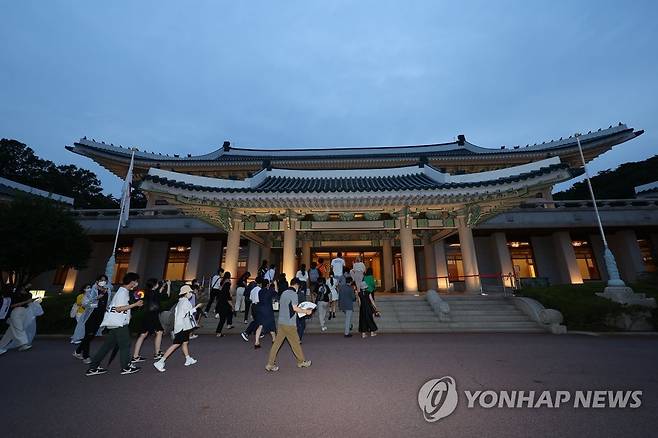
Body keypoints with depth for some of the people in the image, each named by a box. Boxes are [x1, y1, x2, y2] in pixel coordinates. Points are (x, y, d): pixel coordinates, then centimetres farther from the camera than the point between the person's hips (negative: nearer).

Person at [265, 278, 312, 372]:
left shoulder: (284, 293, 11)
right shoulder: (293, 293, -13)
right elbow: (295, 308, -19)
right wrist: (306, 311, -8)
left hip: (281, 322, 7)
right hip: (289, 324, -7)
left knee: (277, 343, 10)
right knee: (295, 343, 7)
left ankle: (270, 364, 12)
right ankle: (301, 362, 21)